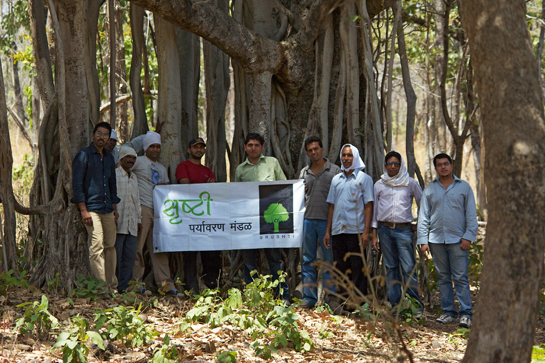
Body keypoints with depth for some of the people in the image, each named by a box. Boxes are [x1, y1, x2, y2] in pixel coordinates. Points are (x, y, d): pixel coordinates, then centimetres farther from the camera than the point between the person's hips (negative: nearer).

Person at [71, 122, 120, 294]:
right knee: (97, 245, -13)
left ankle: (112, 286, 10)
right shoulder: (83, 155, -1)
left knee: (110, 246, 5)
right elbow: (77, 184, -7)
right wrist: (83, 210, -13)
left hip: (107, 209, 6)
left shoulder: (109, 158, 19)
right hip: (91, 208, -6)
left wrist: (114, 208, 20)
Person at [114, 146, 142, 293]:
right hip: (118, 223, -7)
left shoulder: (134, 177, 22)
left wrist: (139, 219, 21)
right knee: (116, 256, -6)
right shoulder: (113, 174, -1)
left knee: (130, 256, 2)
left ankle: (124, 286, 5)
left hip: (132, 224, 7)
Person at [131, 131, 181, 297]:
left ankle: (165, 284, 6)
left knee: (160, 247, 5)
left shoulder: (162, 169, 24)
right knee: (138, 246, -7)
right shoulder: (139, 161, 4)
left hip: (158, 210, 6)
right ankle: (135, 282, -2)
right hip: (142, 208, -6)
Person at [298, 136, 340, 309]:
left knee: (330, 261, 0)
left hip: (327, 220, -4)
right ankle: (309, 298, 11)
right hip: (308, 219, 4)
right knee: (308, 261, 6)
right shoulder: (304, 172, 14)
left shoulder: (334, 171, 2)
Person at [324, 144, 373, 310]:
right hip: (338, 231, 5)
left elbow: (368, 206, -2)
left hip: (356, 231, -5)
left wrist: (366, 232, -11)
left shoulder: (364, 178, 3)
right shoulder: (336, 180, 16)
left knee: (357, 268, -4)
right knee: (340, 267, 7)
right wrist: (327, 231, 10)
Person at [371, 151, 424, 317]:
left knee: (409, 268, -10)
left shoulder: (410, 183, 7)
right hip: (385, 229, 2)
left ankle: (417, 306, -8)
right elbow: (374, 210, 13)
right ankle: (395, 306, 7)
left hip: (404, 230, -2)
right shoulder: (379, 185, 11)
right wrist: (374, 235, 8)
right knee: (391, 268, 3)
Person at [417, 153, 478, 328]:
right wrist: (423, 240, 3)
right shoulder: (429, 189, 12)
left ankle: (466, 313, -5)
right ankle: (448, 312, 12)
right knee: (443, 278, 6)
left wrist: (468, 236, -6)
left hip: (457, 240, -3)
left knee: (461, 277, -7)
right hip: (436, 240, 3)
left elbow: (471, 215, 5)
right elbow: (423, 216, 11)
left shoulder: (463, 187, 6)